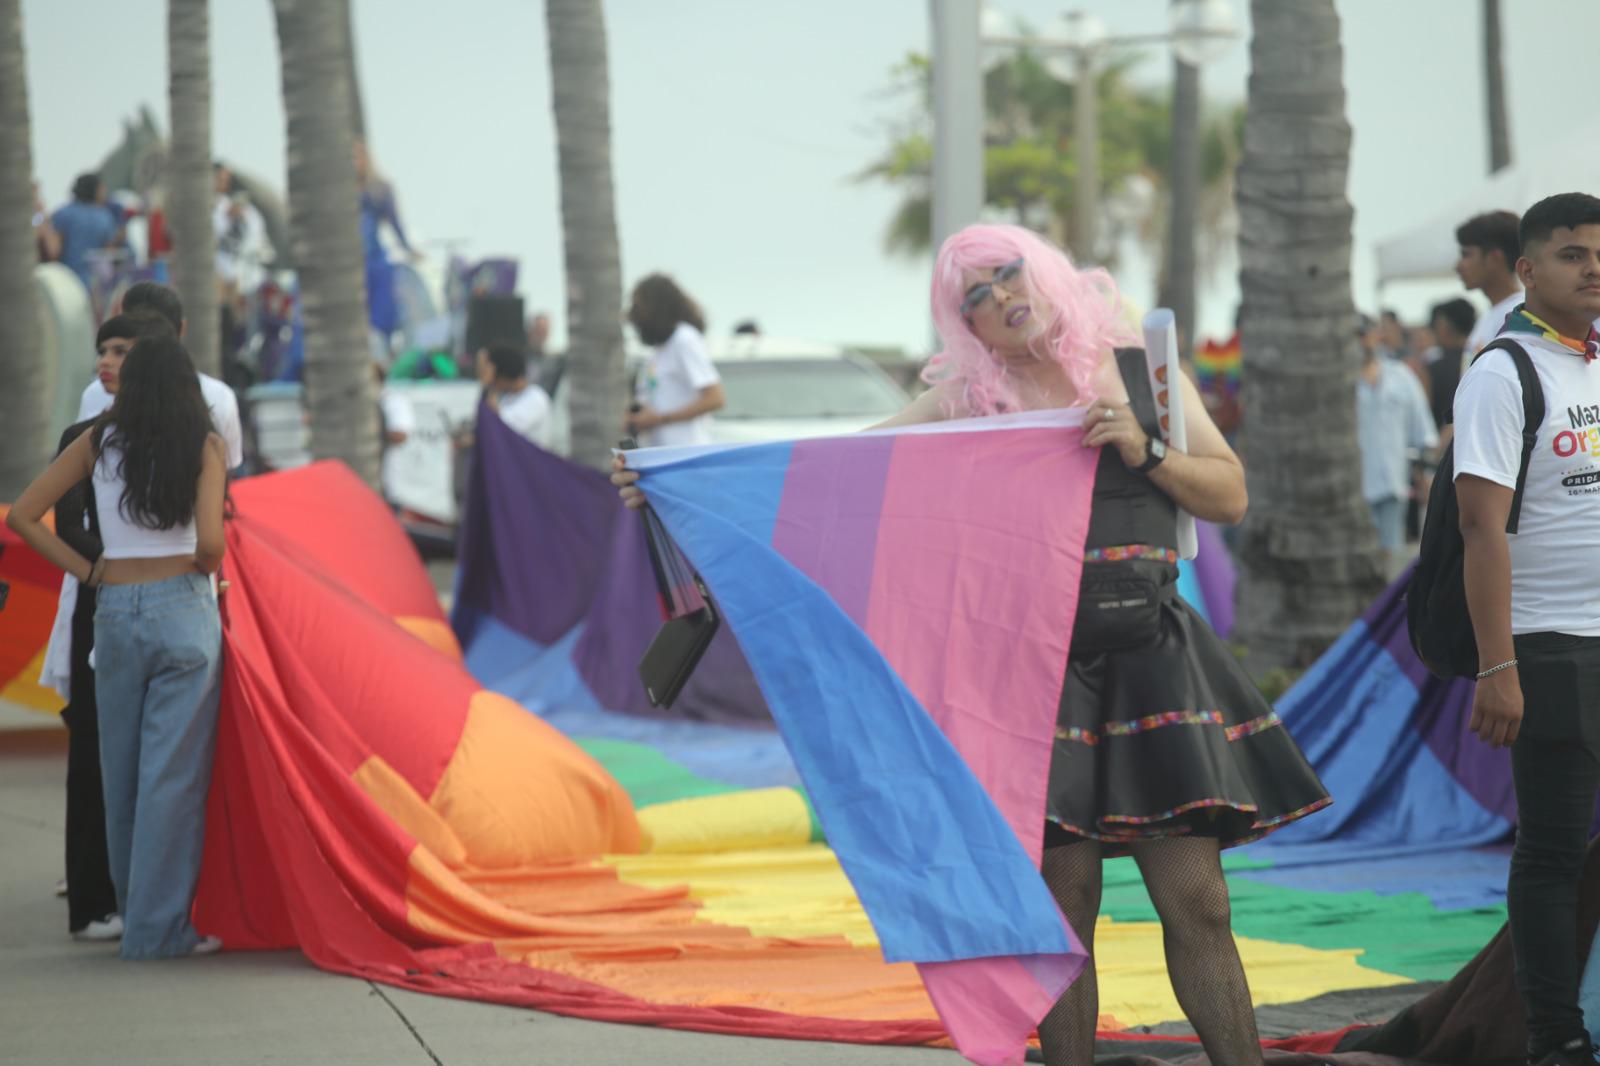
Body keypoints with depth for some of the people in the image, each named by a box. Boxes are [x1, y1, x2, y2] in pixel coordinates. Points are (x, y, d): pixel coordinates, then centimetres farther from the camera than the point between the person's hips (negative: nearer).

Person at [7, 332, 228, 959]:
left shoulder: (100, 442, 5)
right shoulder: (203, 445, -3)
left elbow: (22, 516, 3)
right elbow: (210, 543, -14)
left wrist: (87, 572, 7)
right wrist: (205, 570, 8)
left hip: (115, 610, 3)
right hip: (182, 607, -3)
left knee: (121, 769, 13)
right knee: (174, 771, 0)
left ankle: (134, 910, 22)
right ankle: (157, 927, 0)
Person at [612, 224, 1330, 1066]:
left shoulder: (1141, 373, 9)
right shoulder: (967, 401, 7)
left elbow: (1230, 496, 9)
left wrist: (1144, 451, -8)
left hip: (1149, 658, 0)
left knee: (1196, 902, -4)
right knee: (1062, 904, -2)